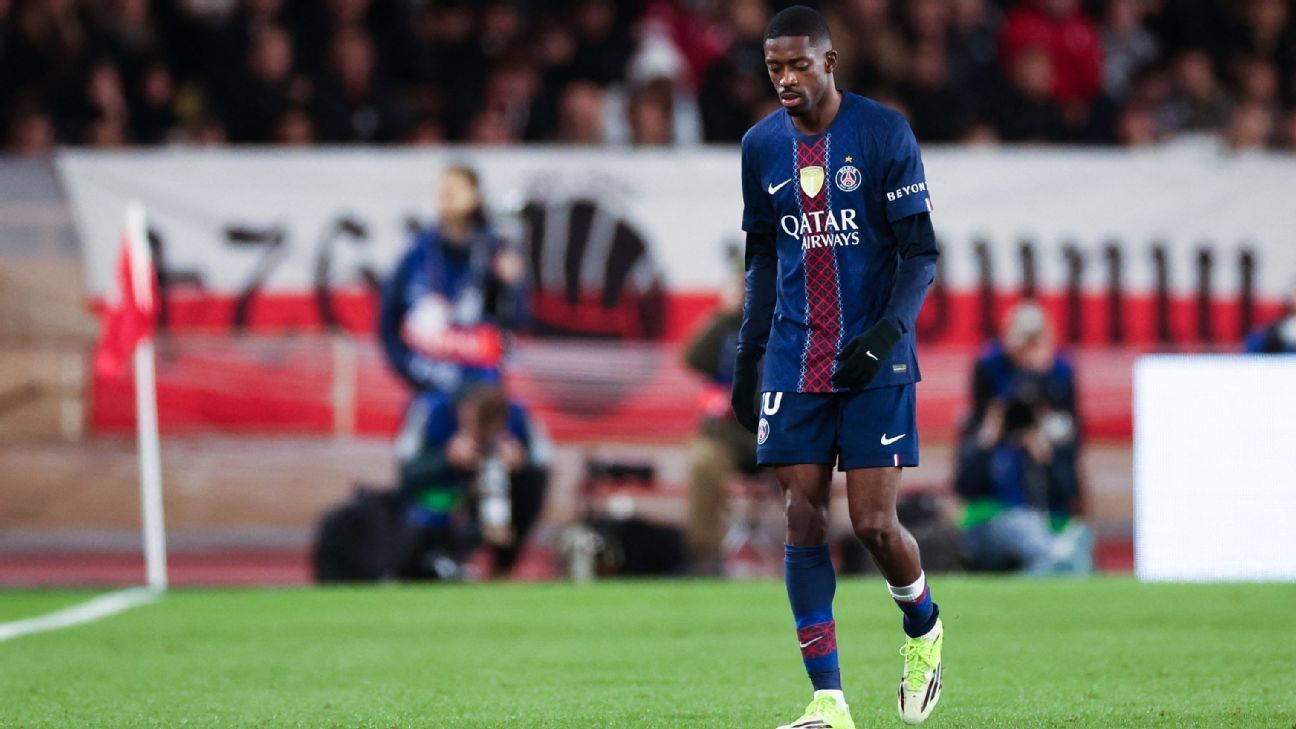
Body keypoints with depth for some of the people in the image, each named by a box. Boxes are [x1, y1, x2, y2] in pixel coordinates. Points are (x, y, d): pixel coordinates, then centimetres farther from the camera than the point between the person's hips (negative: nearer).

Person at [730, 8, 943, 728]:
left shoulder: (885, 132, -7)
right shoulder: (762, 145, 7)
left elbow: (922, 253, -7)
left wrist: (889, 329, -22)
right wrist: (748, 357, 16)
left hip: (875, 363, -4)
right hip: (795, 363, 4)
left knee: (874, 523, -9)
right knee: (804, 519, -4)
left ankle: (923, 628, 24)